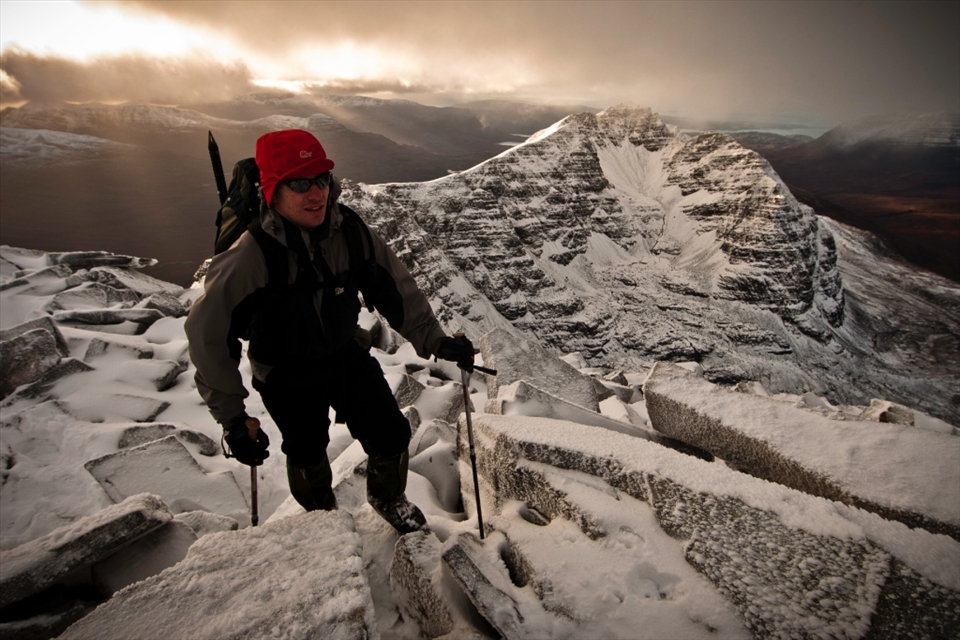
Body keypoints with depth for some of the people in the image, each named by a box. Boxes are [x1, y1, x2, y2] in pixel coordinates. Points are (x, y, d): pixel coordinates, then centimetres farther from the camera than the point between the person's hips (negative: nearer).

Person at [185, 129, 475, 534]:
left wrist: (436, 340, -10)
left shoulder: (351, 233, -17)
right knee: (308, 455, 17)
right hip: (288, 377, -2)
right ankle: (322, 517, 53)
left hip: (348, 355, 3)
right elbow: (208, 334, -20)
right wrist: (232, 416, -17)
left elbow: (396, 290, -6)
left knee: (392, 436, 4)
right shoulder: (252, 255, -28)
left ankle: (387, 497, 40)